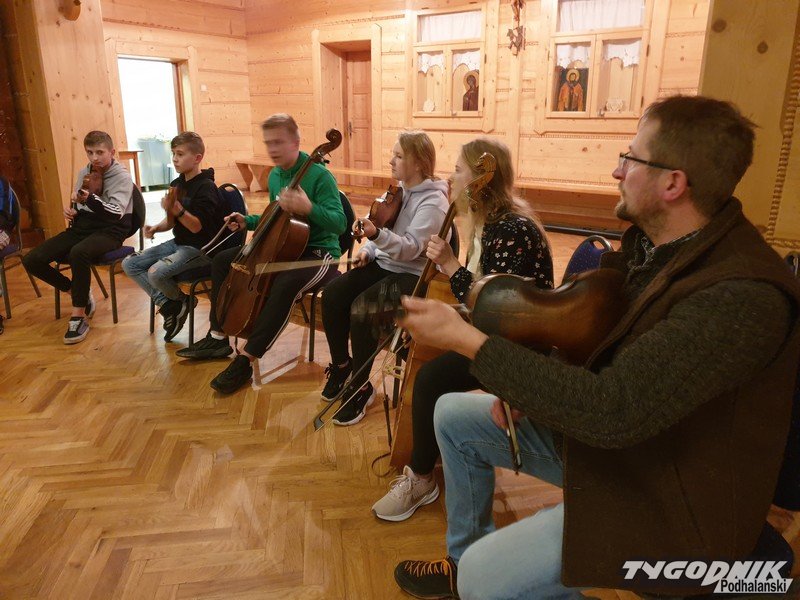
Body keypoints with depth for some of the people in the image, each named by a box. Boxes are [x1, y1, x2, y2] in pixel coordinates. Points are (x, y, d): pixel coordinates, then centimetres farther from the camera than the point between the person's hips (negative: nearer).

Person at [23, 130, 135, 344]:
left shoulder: (122, 177, -7)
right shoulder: (84, 173, 13)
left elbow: (116, 213, -22)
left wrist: (90, 198, -37)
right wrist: (70, 211, 3)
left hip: (109, 231, -7)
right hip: (82, 227, 7)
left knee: (78, 253, -41)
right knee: (32, 260, -10)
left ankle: (78, 316, -26)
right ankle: (79, 293, 9)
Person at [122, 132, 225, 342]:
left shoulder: (206, 187, -15)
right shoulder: (177, 184, 9)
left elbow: (197, 226, -21)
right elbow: (172, 221, 17)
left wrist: (176, 208, -35)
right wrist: (157, 227, -3)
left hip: (201, 248, -9)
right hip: (178, 243, 9)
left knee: (156, 272, -30)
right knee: (129, 264, 1)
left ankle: (181, 301, 3)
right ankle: (169, 305, 0)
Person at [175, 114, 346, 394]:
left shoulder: (319, 175, -17)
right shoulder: (275, 176, 8)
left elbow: (339, 223, -24)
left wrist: (309, 208, -39)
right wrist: (248, 221, 7)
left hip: (318, 252, -8)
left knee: (285, 284, -40)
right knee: (222, 261, 6)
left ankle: (246, 359, -28)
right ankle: (218, 337, 12)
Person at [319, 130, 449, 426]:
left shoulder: (433, 202, -15)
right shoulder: (399, 190, 10)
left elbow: (411, 248, -25)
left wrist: (377, 234, -40)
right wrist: (369, 249, 0)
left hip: (414, 275, -8)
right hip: (384, 263, 8)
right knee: (332, 294, -15)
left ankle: (361, 387, -13)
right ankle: (341, 365, 4)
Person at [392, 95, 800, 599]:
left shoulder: (743, 296, -31)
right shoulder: (653, 241, -3)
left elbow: (610, 411, -37)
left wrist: (465, 339, -33)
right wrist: (519, 387, -8)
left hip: (669, 498, -8)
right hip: (600, 435, 9)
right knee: (453, 414, 11)